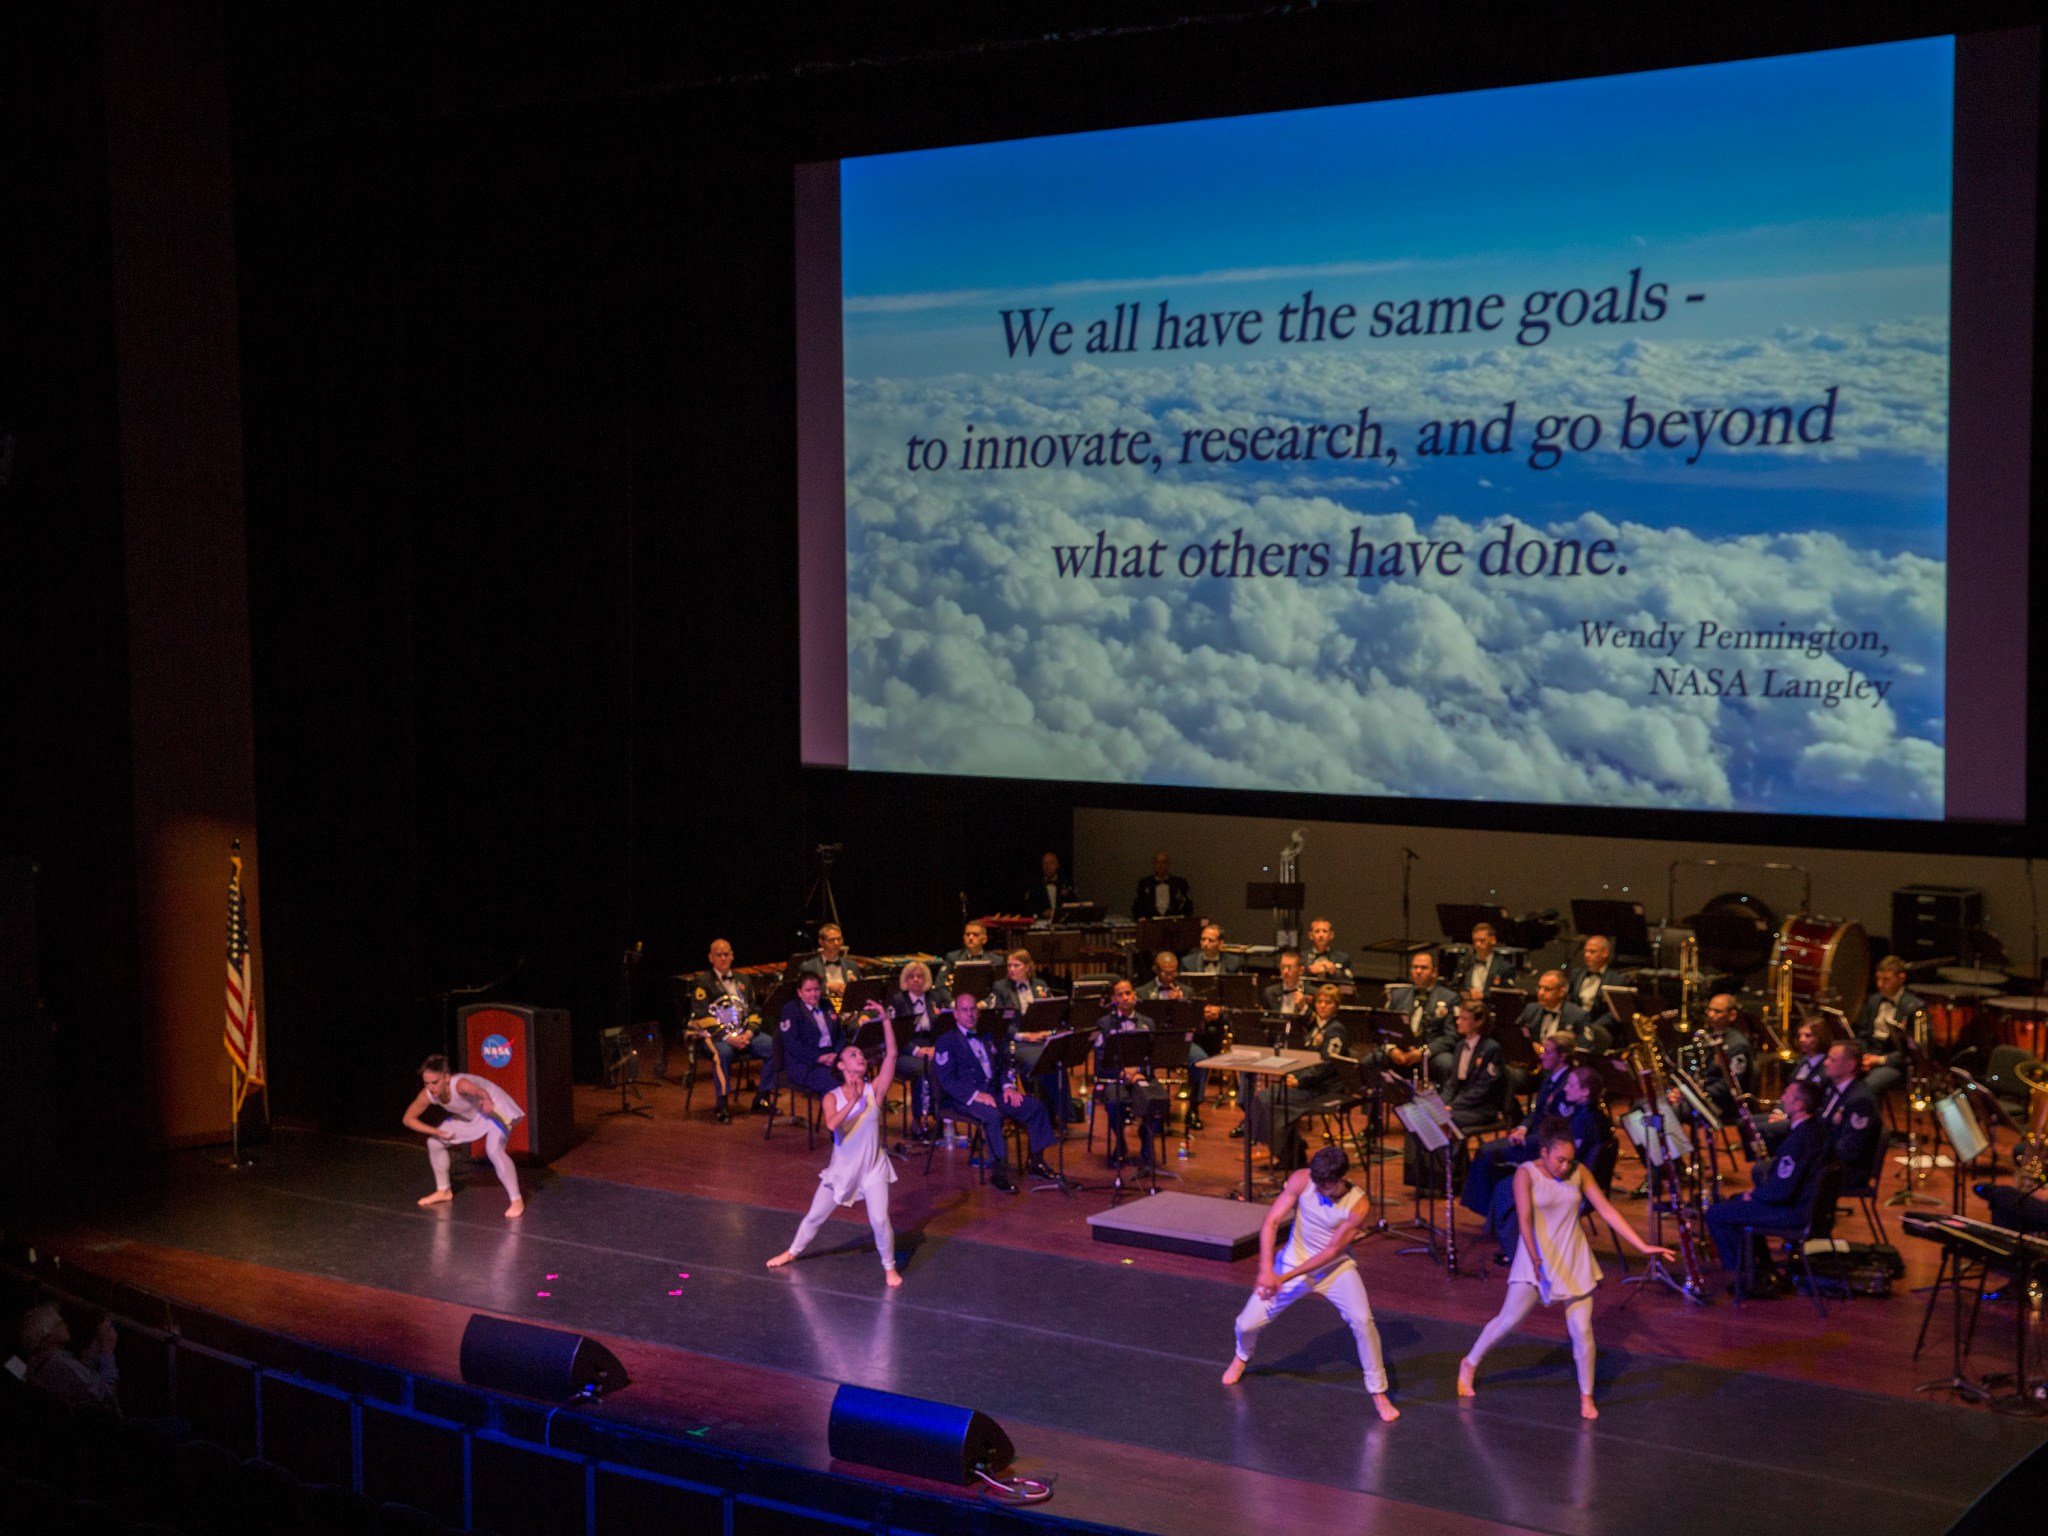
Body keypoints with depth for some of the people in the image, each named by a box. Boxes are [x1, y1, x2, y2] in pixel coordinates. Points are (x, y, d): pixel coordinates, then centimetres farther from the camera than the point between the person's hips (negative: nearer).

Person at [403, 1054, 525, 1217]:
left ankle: (517, 1201, -22)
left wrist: (488, 1102, -87)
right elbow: (409, 1118, -7)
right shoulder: (427, 1095, -21)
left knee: (494, 1150, -31)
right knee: (434, 1142, 7)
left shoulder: (459, 1085, -41)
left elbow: (479, 1092, -63)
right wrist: (435, 1131, -19)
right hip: (469, 1116, 8)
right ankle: (443, 1191, 30)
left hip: (495, 1109, -8)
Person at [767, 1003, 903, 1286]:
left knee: (879, 1220, -13)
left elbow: (891, 1054, -22)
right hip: (841, 1167, 1)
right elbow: (832, 1125, -29)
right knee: (815, 1216, 14)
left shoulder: (875, 1090, -10)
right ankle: (792, 1252, 39)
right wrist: (852, 1102, -40)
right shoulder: (832, 1098, -10)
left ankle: (889, 1267, 10)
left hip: (873, 1167, -1)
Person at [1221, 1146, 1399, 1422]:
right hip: (1293, 1261, 2)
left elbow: (1332, 1250, -21)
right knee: (1247, 1324, 0)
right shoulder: (1301, 1180, -21)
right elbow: (1270, 1222, -20)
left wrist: (1285, 1278, -24)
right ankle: (1242, 1357, 38)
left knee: (1362, 1321, -25)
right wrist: (1266, 1269, -32)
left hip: (1335, 1268, -2)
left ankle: (1378, 1392, -7)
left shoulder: (1358, 1205, -24)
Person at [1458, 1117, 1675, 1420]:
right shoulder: (1526, 1174, -13)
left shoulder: (1579, 1172, -3)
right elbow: (1525, 1218, -23)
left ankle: (1586, 1396, 15)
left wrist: (1642, 1246, -8)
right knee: (1509, 1320, 0)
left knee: (1581, 1330, -2)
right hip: (1537, 1260, -2)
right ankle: (1469, 1364, 25)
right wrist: (1534, 1258, -35)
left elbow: (1607, 1210, -4)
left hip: (1574, 1260, 3)